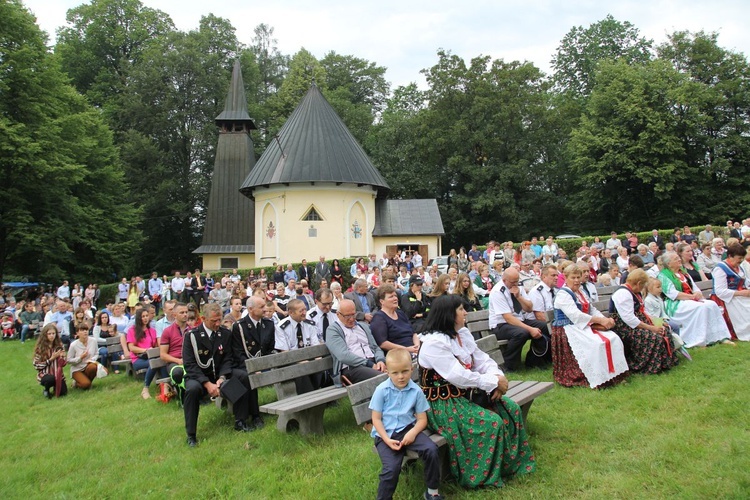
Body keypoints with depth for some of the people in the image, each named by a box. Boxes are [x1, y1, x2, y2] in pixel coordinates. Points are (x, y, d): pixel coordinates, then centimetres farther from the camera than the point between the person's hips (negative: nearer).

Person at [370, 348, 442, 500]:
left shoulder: (416, 391, -2)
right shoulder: (381, 390, -8)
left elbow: (422, 419, 2)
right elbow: (376, 419, -4)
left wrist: (413, 433, -18)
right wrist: (387, 440, -17)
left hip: (407, 429, 2)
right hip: (385, 433, -2)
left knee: (431, 450, -21)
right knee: (392, 468, -25)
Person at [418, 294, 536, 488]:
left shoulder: (462, 333, 7)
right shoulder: (434, 342, -22)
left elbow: (482, 360, 5)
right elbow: (457, 376, -28)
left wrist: (498, 377, -16)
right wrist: (494, 382, -21)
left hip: (467, 393, 9)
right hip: (444, 402, -9)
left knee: (511, 409, -2)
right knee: (492, 422, -23)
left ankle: (513, 463, 11)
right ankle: (486, 475, -5)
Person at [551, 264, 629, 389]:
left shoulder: (580, 293, 20)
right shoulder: (563, 294, -9)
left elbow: (593, 310, 13)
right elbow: (575, 315, -20)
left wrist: (606, 319, -7)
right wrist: (600, 320, -22)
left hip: (584, 327, 8)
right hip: (568, 329, -8)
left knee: (614, 339, -10)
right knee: (596, 344, -30)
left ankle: (615, 374, -10)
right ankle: (598, 380, -24)